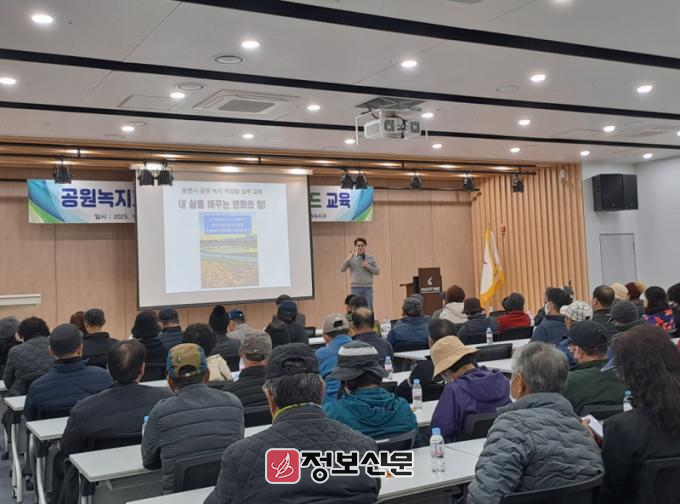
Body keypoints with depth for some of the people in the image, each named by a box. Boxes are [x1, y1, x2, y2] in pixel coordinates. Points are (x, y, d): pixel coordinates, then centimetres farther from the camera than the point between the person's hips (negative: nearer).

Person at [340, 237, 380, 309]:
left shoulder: (371, 258, 8)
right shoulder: (351, 258, 6)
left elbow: (377, 271, 6)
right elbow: (342, 270, -4)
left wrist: (368, 266, -9)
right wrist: (348, 258, -16)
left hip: (367, 288, 0)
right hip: (355, 288, 0)